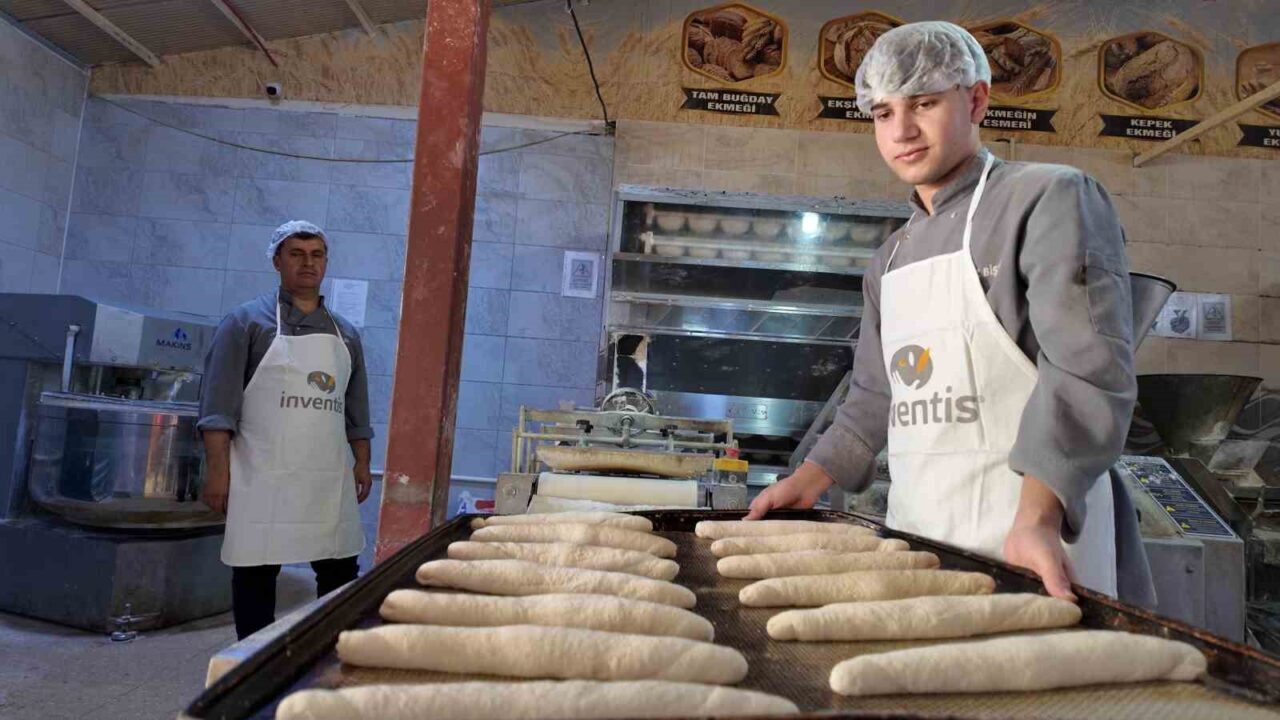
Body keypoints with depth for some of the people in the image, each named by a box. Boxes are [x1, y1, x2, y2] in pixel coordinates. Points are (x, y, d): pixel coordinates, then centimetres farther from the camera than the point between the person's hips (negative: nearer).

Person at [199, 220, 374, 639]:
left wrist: (362, 463, 11)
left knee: (341, 570, 8)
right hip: (263, 477, -4)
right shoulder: (248, 322, 0)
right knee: (255, 572, 5)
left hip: (330, 479, 4)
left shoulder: (345, 335, 14)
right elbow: (219, 406, -5)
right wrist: (218, 470, -12)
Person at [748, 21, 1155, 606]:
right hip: (915, 531, 6)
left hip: (1033, 538, -6)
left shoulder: (1050, 198, -5)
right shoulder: (891, 258, 16)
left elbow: (1088, 371, -17)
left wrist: (1036, 518, -28)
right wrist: (808, 482, 15)